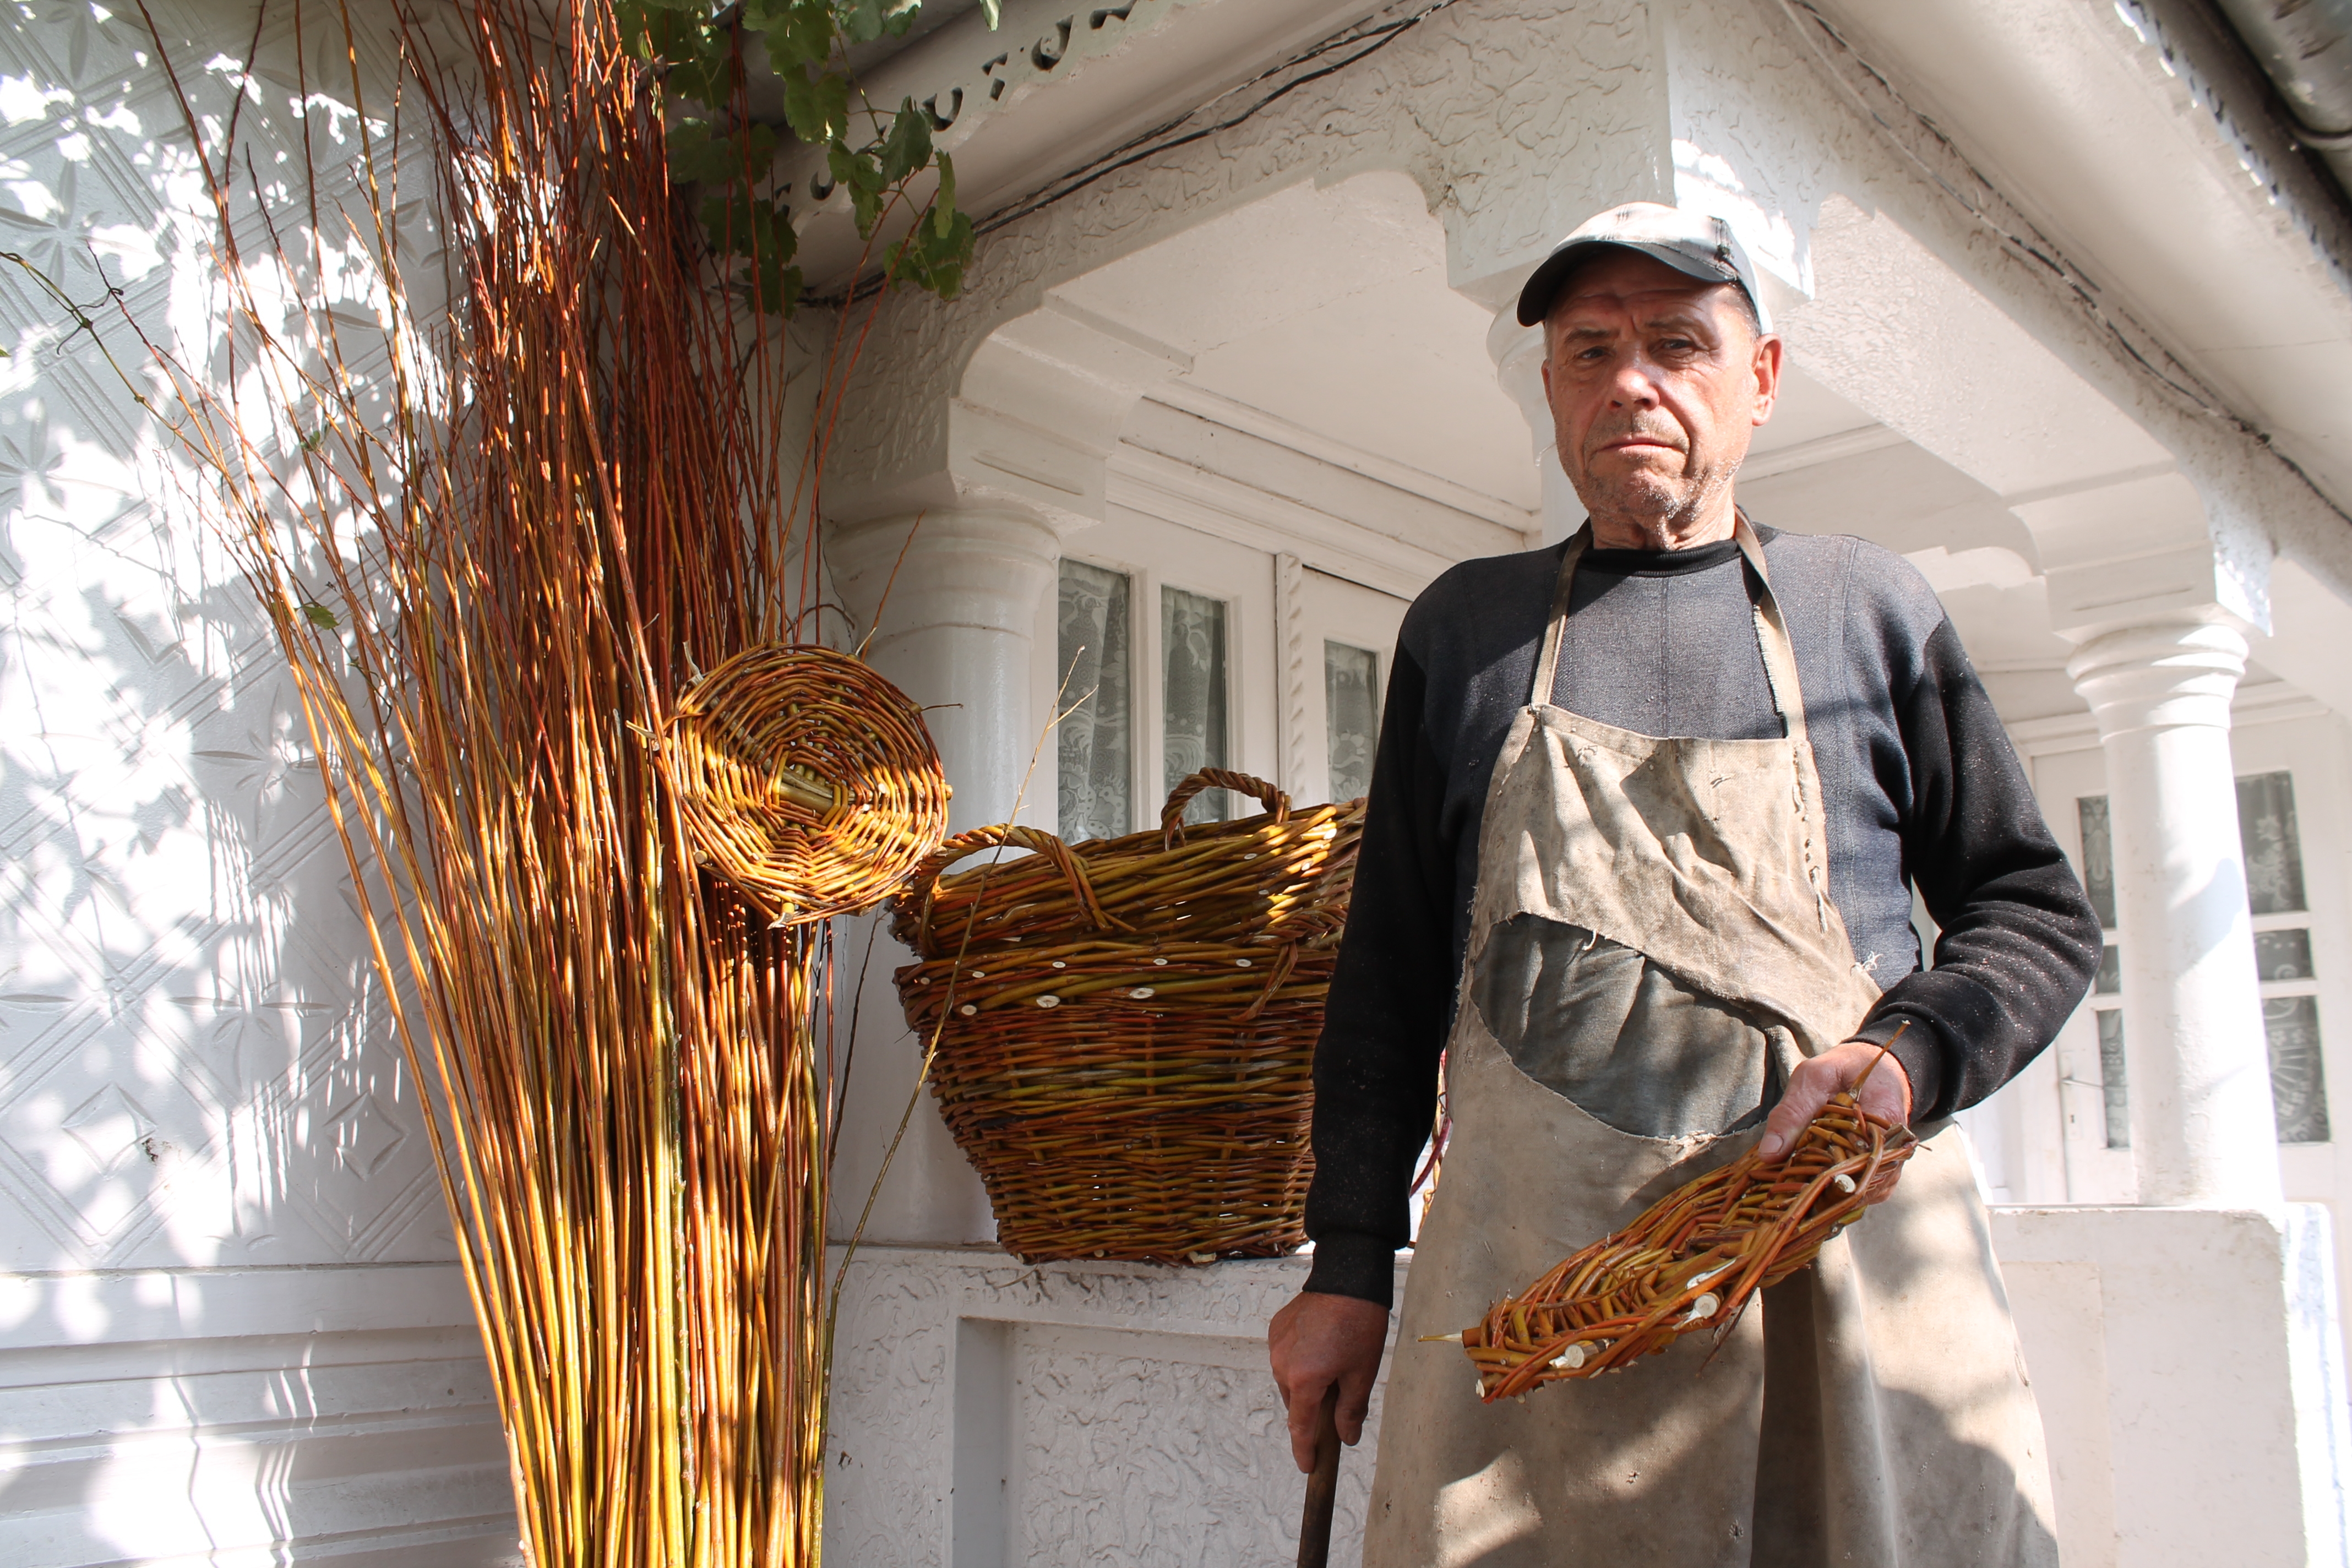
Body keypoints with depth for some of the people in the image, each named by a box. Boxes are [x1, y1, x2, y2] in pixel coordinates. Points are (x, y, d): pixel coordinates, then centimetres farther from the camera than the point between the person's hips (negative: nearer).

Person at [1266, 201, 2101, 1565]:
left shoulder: (1869, 607, 10)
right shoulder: (1466, 628, 12)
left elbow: (2038, 907, 13)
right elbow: (1392, 961, 12)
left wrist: (1910, 1056, -8)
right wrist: (1350, 1262, 8)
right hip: (1533, 1284, 0)